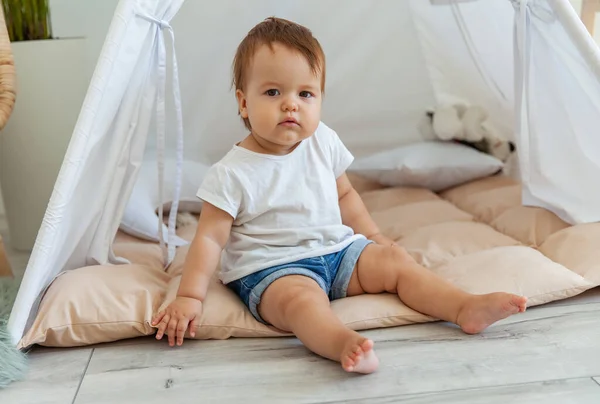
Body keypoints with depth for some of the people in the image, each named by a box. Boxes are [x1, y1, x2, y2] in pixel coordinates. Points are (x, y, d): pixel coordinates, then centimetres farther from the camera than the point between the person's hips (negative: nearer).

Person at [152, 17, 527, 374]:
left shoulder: (324, 142, 2)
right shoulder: (232, 173, -13)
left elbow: (344, 194, 17)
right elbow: (210, 238, -12)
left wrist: (373, 235, 11)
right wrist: (190, 297, -19)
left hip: (337, 248, 6)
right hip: (271, 268, -6)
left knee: (394, 260, -7)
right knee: (300, 297, -35)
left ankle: (467, 308, -13)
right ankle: (344, 344, -60)